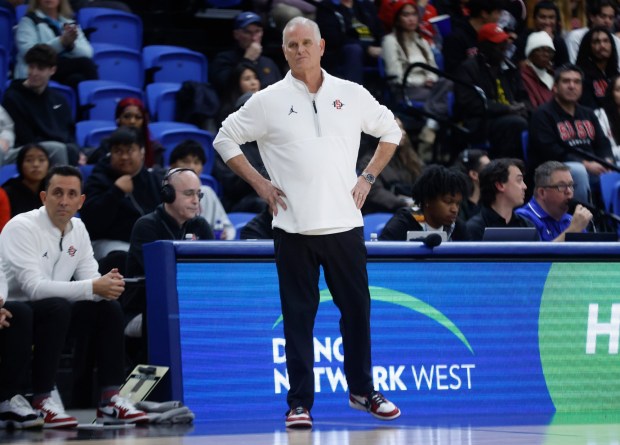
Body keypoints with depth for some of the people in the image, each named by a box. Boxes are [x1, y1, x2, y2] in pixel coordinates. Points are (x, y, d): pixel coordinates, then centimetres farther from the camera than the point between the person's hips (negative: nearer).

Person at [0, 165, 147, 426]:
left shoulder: (78, 229, 5)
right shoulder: (22, 227, -18)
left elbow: (90, 280, 2)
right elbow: (34, 287, -29)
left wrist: (108, 285, -24)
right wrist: (92, 288, -34)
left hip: (54, 312, 8)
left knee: (108, 308, -10)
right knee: (57, 308, -34)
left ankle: (111, 399, -10)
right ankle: (41, 402, -30)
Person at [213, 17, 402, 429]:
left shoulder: (352, 95, 5)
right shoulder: (268, 101, 1)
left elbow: (391, 131, 18)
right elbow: (226, 140, 9)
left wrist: (368, 177, 7)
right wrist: (260, 183, 1)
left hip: (345, 223, 2)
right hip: (294, 227, -2)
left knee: (357, 309, 7)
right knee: (299, 316, 1)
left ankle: (362, 391, 22)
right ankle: (300, 403, 5)